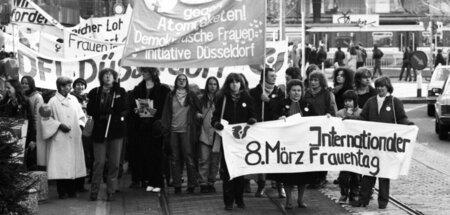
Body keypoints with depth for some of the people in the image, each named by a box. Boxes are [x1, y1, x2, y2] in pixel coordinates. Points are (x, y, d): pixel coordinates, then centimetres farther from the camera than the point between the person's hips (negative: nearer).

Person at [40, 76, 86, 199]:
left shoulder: (73, 99, 9)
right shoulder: (53, 102, -5)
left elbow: (80, 115, 17)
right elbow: (46, 118, -5)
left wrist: (79, 125, 1)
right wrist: (59, 125, -12)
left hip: (73, 138, 5)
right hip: (60, 139, -5)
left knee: (73, 164, 4)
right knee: (61, 165, -5)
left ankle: (71, 191, 11)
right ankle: (62, 192, 2)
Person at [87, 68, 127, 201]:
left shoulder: (120, 91, 8)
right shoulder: (94, 92, 7)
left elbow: (123, 110, -4)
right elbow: (90, 111, -3)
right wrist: (110, 111, -13)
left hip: (116, 130, 1)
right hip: (99, 130, -1)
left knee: (114, 163, 1)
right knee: (99, 162, -4)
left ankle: (111, 192, 7)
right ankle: (94, 191, 5)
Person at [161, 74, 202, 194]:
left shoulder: (191, 96, 6)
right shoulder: (170, 96, 10)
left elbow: (200, 108, 14)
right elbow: (166, 113, 9)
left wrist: (198, 114, -3)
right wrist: (165, 128, 1)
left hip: (186, 130, -2)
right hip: (173, 131, 2)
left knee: (188, 156, -7)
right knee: (175, 158, 3)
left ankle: (192, 185, -1)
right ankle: (177, 185, 8)